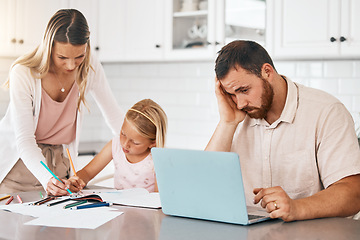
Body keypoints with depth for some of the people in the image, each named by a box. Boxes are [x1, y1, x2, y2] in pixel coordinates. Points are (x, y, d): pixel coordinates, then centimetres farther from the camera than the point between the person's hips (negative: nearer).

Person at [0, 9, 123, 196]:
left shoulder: (89, 68, -12)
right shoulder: (23, 74, -22)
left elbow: (115, 117, 0)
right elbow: (24, 139, -24)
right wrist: (46, 178, -40)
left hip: (58, 164, 3)